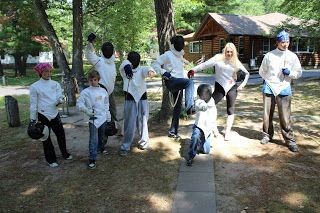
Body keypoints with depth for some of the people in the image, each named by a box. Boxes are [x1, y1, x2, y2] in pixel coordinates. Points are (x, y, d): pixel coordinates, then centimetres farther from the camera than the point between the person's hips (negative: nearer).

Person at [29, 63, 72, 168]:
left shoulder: (55, 84, 6)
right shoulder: (35, 86, -4)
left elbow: (60, 96, -2)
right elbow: (33, 104, -3)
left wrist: (60, 100, -27)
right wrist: (33, 120, -2)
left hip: (55, 114, 4)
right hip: (43, 115, -3)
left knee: (61, 134, 13)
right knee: (46, 138, 6)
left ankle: (65, 153, 36)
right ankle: (51, 159, 22)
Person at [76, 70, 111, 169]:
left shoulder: (103, 91, 8)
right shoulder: (85, 92, -5)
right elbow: (79, 103, -9)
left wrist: (108, 116, 14)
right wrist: (86, 110, -26)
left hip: (103, 118, 5)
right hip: (93, 118, -4)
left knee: (101, 137, 20)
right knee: (93, 139, -10)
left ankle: (99, 149, 44)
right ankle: (92, 159, -3)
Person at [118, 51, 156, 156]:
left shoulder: (141, 69, 4)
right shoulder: (125, 70, 3)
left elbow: (147, 69, -20)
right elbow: (125, 63, -21)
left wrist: (150, 71, -44)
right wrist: (127, 67, -45)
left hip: (142, 98, 2)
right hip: (130, 99, -1)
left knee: (143, 122, 11)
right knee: (129, 124, 0)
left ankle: (144, 142, 29)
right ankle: (125, 146, 13)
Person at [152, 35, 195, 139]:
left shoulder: (180, 56, 21)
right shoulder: (168, 55, -3)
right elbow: (155, 64, -6)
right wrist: (163, 72, -19)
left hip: (179, 84, 8)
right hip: (171, 81, -8)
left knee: (177, 108, 7)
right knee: (189, 82, -35)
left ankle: (173, 131, 17)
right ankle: (189, 106, -48)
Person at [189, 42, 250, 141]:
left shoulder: (236, 62, 3)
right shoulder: (219, 58, -4)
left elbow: (247, 73, 12)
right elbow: (206, 64, -15)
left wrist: (243, 84, 1)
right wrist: (194, 70, -27)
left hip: (232, 87, 3)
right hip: (220, 86, -2)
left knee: (231, 109, 5)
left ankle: (227, 132, 15)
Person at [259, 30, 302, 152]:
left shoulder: (292, 56, 4)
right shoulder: (269, 55, 4)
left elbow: (299, 73, 9)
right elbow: (262, 71, 15)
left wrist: (290, 73, -9)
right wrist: (267, 80, 3)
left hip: (284, 89, -1)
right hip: (269, 88, 1)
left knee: (285, 116, -5)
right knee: (267, 114, 7)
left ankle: (290, 140, 7)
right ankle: (267, 135, 25)